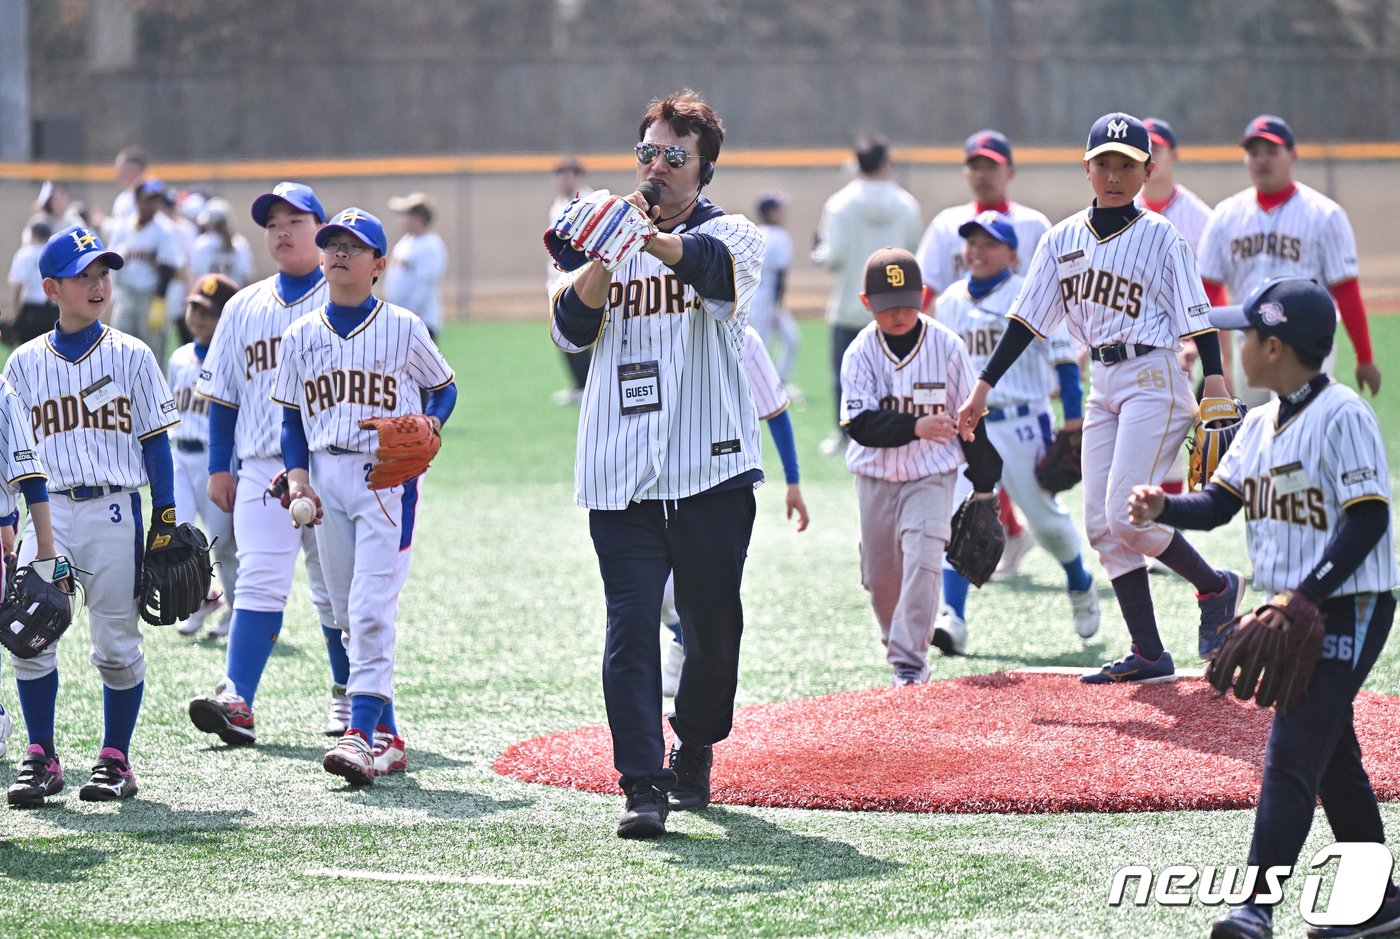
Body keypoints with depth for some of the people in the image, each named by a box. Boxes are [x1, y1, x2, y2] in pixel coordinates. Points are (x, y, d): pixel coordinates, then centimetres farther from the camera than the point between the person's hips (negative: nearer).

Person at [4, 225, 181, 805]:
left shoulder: (130, 356, 5)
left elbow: (155, 443, 6)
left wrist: (166, 522, 0)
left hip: (113, 512, -1)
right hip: (48, 511, 1)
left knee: (116, 642, 2)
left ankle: (116, 759, 13)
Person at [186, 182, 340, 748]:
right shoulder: (244, 308, 14)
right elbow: (223, 393, 16)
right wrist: (219, 467, 10)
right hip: (262, 468, 2)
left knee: (336, 589, 5)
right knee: (258, 583, -9)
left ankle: (347, 697, 19)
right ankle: (236, 700, -19)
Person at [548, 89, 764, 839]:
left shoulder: (729, 235, 3)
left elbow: (714, 267, -22)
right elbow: (571, 329, -2)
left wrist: (649, 237, -42)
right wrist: (606, 253, -21)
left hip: (711, 469, -1)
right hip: (620, 477, 1)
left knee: (713, 627, 8)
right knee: (631, 628, -8)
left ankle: (693, 753, 31)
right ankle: (642, 784, -12)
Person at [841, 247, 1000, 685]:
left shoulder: (947, 347, -8)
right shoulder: (860, 353, -9)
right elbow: (860, 424, -20)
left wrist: (983, 484, 4)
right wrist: (915, 427, -35)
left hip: (932, 475, -2)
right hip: (876, 478, 2)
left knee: (922, 562, -18)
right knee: (880, 577, 9)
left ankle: (910, 660, -14)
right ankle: (896, 647, 32)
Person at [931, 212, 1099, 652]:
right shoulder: (949, 303, 9)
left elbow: (1062, 356, -5)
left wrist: (1073, 416, -10)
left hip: (1022, 423, -3)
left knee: (1046, 518, 8)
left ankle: (1080, 587, 36)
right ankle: (952, 617, -19)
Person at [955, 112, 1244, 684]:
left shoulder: (1161, 238, -5)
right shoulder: (1063, 240, 8)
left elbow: (1198, 320, -7)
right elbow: (1026, 320, 9)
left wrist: (1216, 391, -18)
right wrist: (983, 387, 4)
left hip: (1154, 381, -6)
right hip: (1101, 386, 6)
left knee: (1127, 513, -16)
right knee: (1102, 524, 2)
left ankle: (1214, 587, 8)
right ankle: (1148, 655, 6)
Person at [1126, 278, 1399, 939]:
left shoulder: (1342, 416, -16)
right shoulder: (1259, 424, 11)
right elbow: (1216, 504, 13)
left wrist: (1303, 598, -24)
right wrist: (1162, 508, -8)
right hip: (1294, 611, 9)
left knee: (1290, 755, -16)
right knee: (1333, 759, 15)